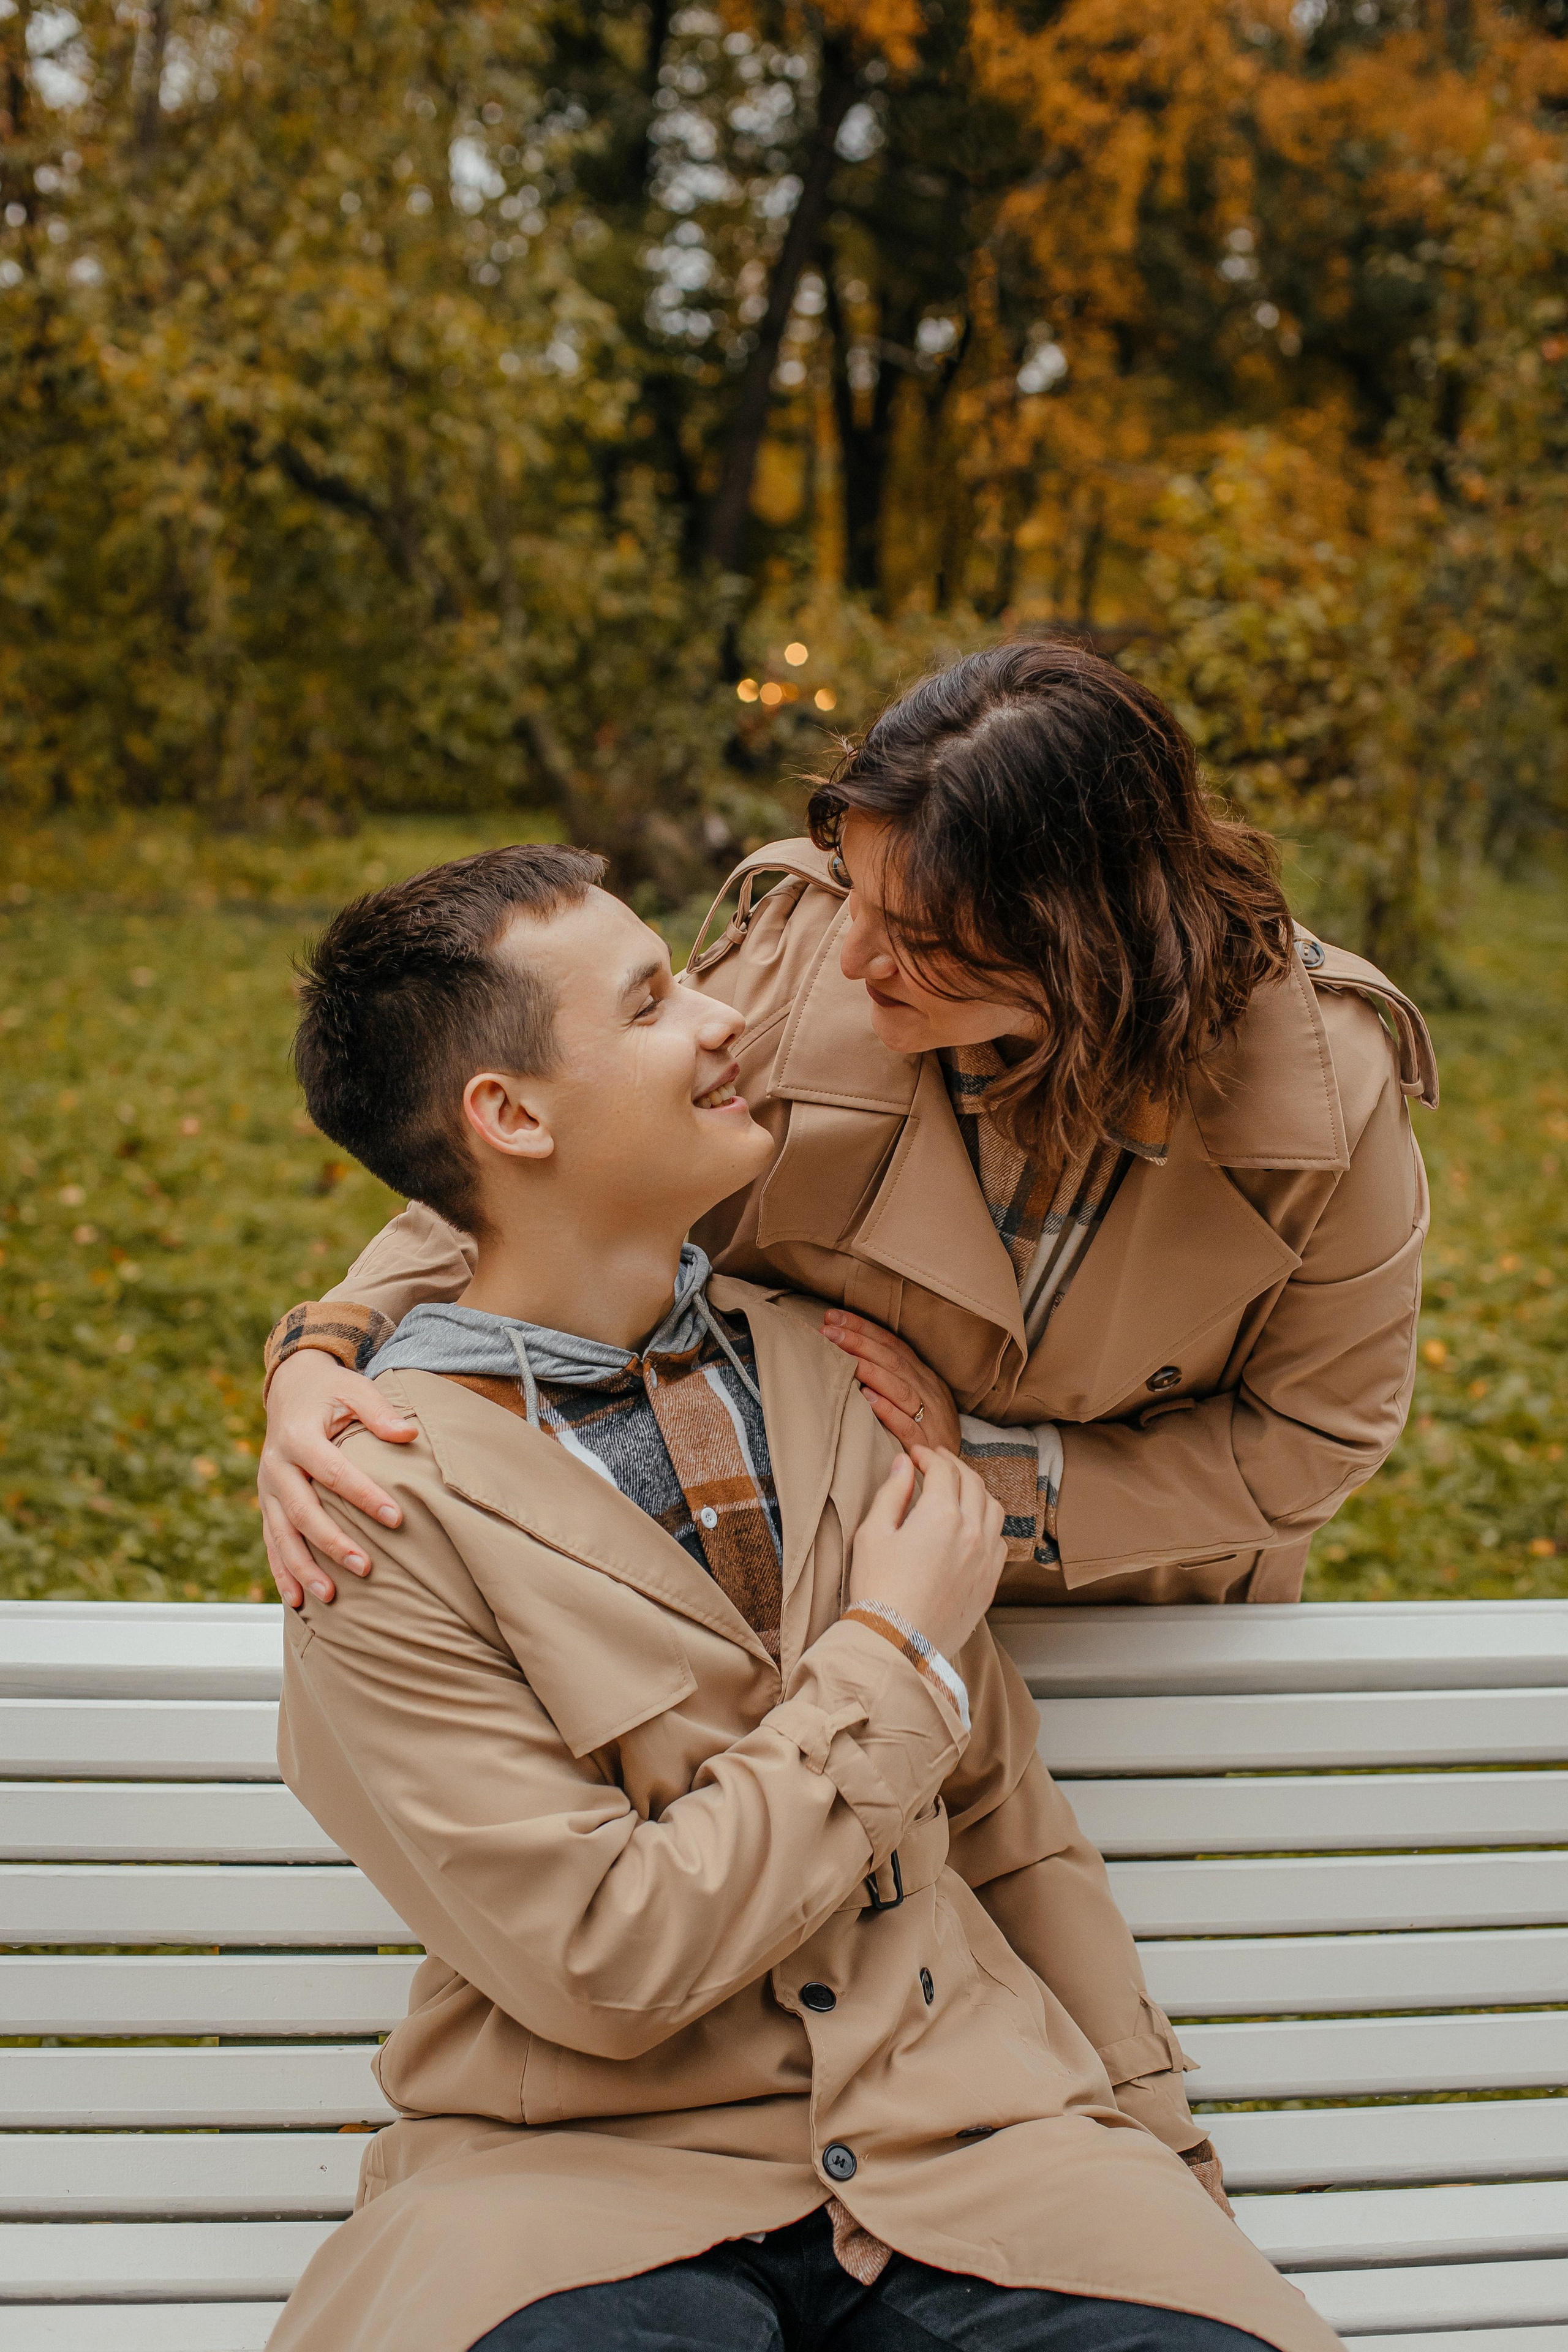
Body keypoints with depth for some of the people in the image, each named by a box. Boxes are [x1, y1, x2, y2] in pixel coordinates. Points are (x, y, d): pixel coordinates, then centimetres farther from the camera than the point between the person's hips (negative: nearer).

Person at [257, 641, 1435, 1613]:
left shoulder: (1326, 1081, -30)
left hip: (1155, 1609, 0)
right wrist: (324, 1354, -35)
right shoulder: (795, 969, -30)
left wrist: (985, 1467, -27)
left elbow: (1313, 1435, -18)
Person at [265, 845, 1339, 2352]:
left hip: (952, 2124, 5)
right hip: (592, 2168, -5)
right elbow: (596, 1960, -14)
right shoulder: (386, 1507, -9)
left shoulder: (819, 1363, 10)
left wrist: (1147, 2127, 17)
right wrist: (892, 1665, -8)